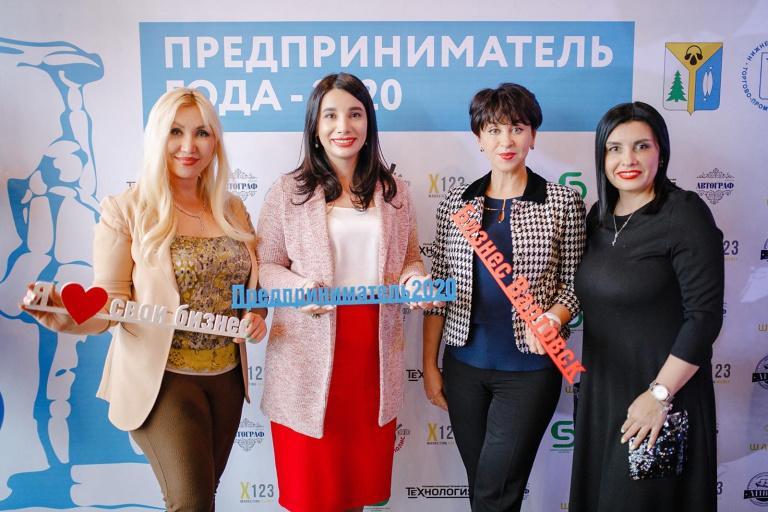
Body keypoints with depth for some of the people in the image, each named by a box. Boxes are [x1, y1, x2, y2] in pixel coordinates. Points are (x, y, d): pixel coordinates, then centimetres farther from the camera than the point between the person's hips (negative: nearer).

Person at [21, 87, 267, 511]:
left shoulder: (233, 210, 5)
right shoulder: (124, 210, -9)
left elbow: (254, 283, 14)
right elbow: (110, 300, -10)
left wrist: (257, 314, -6)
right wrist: (71, 319, -30)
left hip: (227, 375, 5)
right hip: (161, 377, -5)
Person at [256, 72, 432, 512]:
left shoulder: (394, 191, 9)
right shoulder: (288, 191, 1)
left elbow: (411, 258, 15)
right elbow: (265, 265, 2)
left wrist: (414, 278, -7)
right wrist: (298, 287, -18)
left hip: (375, 351, 2)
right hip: (309, 353, -2)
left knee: (360, 477, 14)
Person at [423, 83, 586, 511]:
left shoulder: (563, 202, -4)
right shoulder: (457, 202, 3)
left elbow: (573, 285, 1)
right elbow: (438, 287, 5)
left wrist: (552, 319, -21)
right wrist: (430, 364, 5)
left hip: (529, 368, -3)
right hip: (464, 365, 3)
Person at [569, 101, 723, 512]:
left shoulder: (685, 214, -14)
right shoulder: (599, 215, 5)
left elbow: (705, 315, -18)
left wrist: (660, 393, -18)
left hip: (660, 392, -6)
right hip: (601, 389, 6)